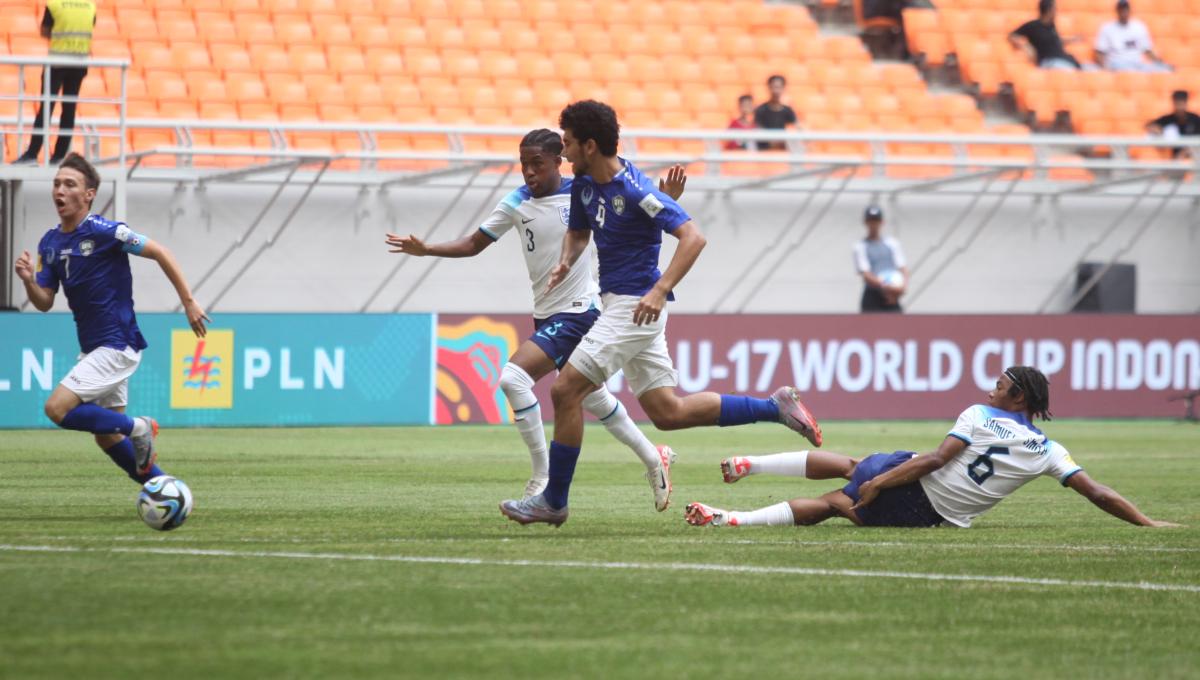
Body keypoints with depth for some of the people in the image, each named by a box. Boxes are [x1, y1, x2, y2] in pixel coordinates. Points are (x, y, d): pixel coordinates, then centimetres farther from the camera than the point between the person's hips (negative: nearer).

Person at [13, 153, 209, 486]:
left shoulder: (103, 232, -17)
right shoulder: (50, 243, 5)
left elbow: (160, 253, -13)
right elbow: (45, 302, 7)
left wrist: (189, 303, -13)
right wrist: (29, 281, -15)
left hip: (116, 346, -8)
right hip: (92, 347, 8)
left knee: (57, 409, -19)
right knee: (108, 438, 12)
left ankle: (138, 428, -2)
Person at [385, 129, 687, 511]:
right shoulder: (517, 204, 2)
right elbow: (473, 245, 7)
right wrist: (424, 250, -7)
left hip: (577, 311, -6)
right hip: (546, 316, 6)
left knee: (514, 377, -23)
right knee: (593, 399, 17)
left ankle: (543, 478, -16)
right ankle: (653, 459, 38)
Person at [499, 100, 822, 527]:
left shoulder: (635, 191, -19)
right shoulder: (584, 185, 7)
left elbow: (693, 237, -22)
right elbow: (578, 232, 25)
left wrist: (660, 290, -31)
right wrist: (566, 262, 2)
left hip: (637, 306, -10)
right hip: (619, 304, 10)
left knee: (565, 391, -11)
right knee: (669, 413, 10)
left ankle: (554, 502, -2)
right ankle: (775, 407, 17)